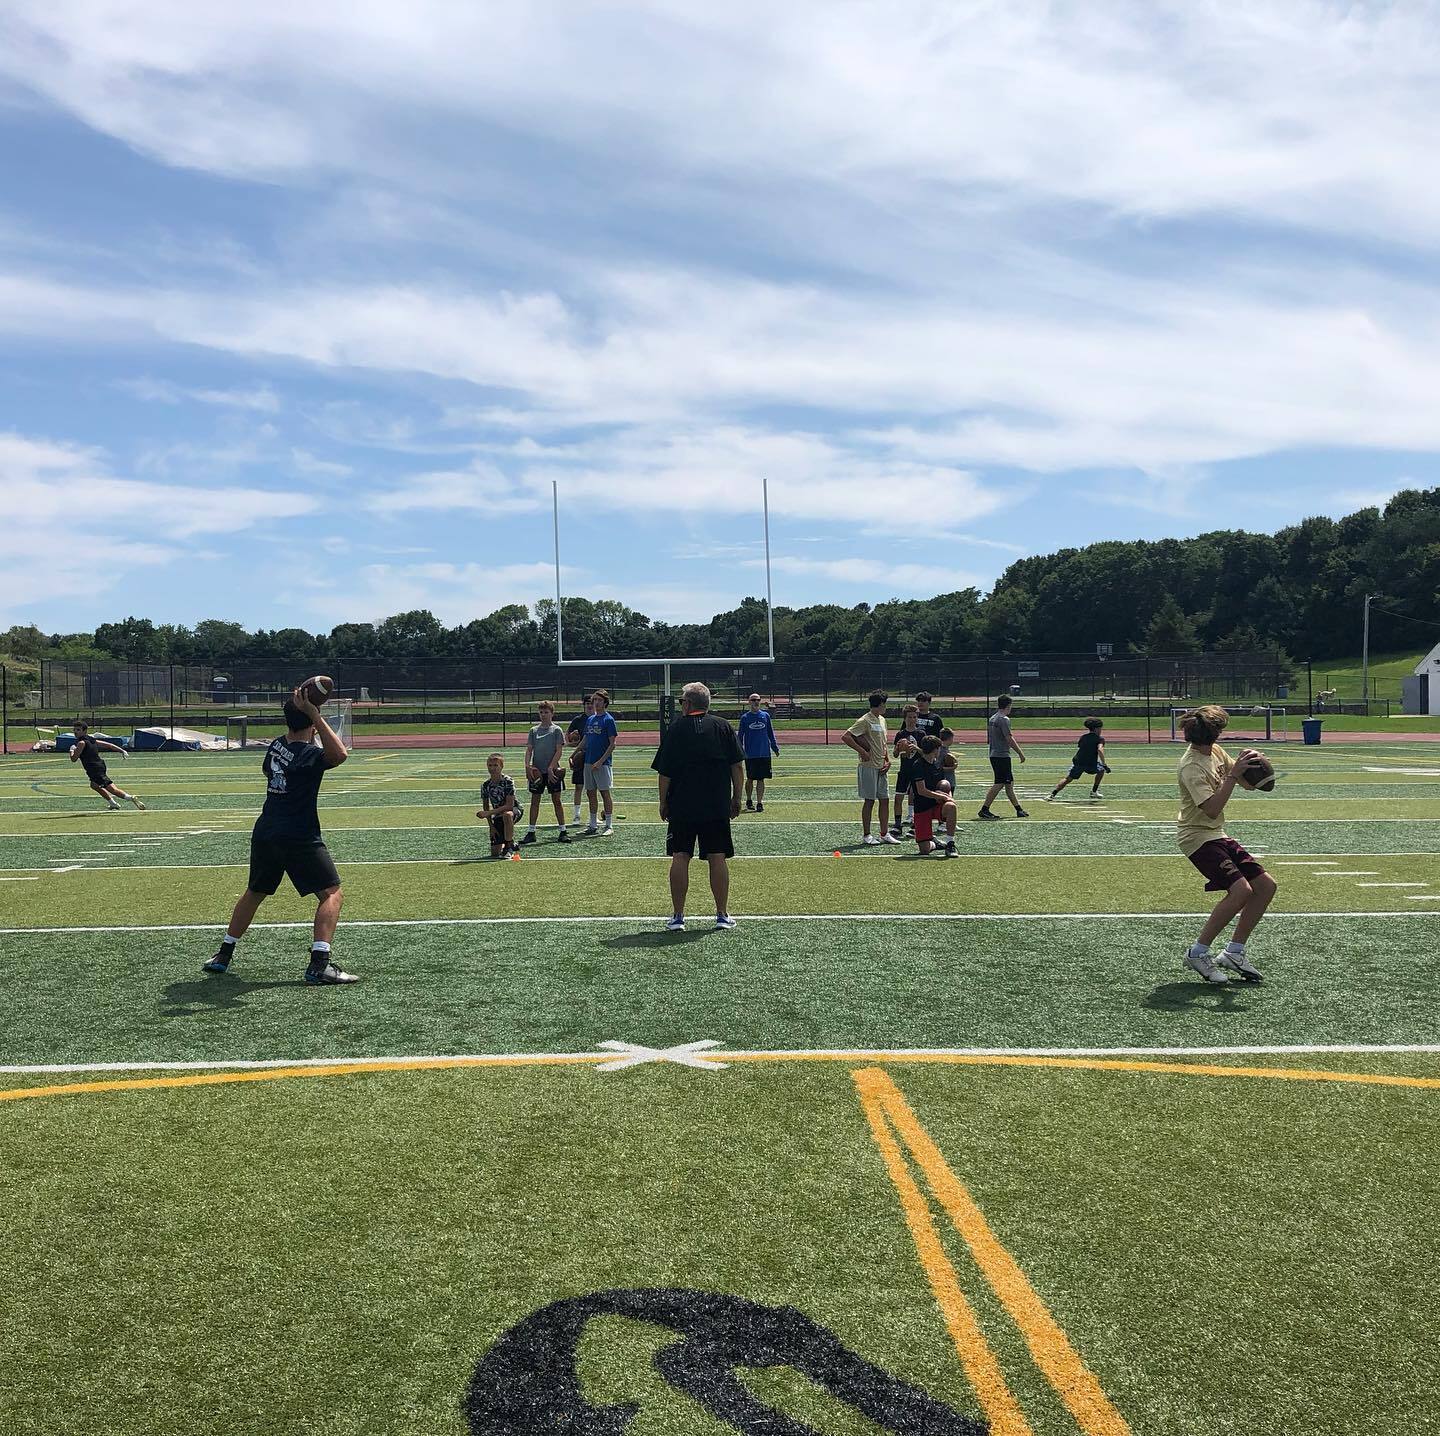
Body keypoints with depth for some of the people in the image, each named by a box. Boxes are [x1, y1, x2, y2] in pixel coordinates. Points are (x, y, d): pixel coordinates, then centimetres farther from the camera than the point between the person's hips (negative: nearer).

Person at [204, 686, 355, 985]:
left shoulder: (276, 746, 8)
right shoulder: (309, 755, -16)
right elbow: (340, 754, -37)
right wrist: (315, 715, -35)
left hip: (264, 833, 8)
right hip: (299, 837, -8)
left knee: (254, 893, 24)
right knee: (331, 894, -6)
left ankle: (224, 955, 34)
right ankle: (319, 965, -19)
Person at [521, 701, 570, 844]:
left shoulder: (556, 730, -2)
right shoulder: (534, 730, 8)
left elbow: (559, 751, -7)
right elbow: (529, 750, 6)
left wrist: (551, 768, -15)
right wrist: (527, 766, -8)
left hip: (552, 771, -3)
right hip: (537, 772, 3)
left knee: (557, 800, 2)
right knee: (534, 800, 6)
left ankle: (563, 831, 8)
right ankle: (531, 832, 11)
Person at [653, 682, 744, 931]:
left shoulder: (676, 729, -2)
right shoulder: (723, 726, 4)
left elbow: (665, 772, -2)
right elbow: (737, 766, 4)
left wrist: (663, 802, 8)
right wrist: (736, 798, 12)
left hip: (681, 807, -1)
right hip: (717, 807, 2)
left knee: (680, 858, 3)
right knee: (718, 858, 5)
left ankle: (677, 916, 4)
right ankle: (723, 915, 8)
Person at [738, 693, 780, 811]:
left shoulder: (765, 715, 7)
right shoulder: (745, 717, 2)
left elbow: (770, 732, 13)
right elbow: (740, 735, 3)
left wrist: (775, 747, 9)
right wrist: (740, 750, -5)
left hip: (764, 753, 1)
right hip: (750, 754, -1)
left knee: (761, 779, 0)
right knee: (750, 779, 7)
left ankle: (759, 803, 3)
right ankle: (749, 801, 25)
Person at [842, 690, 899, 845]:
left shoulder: (882, 720, 14)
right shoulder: (865, 721, -13)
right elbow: (845, 736, -19)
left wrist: (887, 760, 9)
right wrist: (862, 751, -18)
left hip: (882, 768, 8)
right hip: (869, 767, -8)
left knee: (884, 800, 9)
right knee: (869, 800, -2)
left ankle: (885, 834, 16)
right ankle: (866, 835, 7)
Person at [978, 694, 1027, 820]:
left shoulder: (992, 719, 14)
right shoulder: (1004, 719, -14)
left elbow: (989, 739, 18)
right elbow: (1009, 739, -17)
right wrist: (1020, 753, -10)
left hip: (994, 755, 9)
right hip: (1002, 755, -9)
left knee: (1009, 783, 13)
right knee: (999, 783, -8)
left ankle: (1018, 809, 19)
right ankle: (984, 809, -10)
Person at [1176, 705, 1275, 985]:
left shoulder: (1216, 751, 4)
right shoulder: (1192, 767, -22)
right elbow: (1212, 809, -30)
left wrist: (1247, 764, -6)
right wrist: (1233, 774, -31)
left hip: (1216, 835, 9)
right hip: (1197, 836, -9)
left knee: (1266, 885, 5)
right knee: (1241, 890, -24)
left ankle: (1234, 952, 12)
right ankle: (1198, 952, -11)